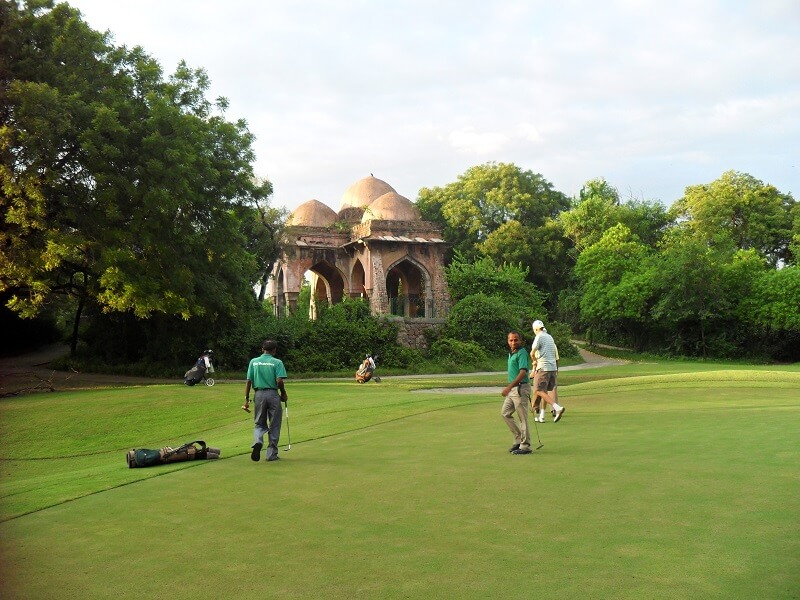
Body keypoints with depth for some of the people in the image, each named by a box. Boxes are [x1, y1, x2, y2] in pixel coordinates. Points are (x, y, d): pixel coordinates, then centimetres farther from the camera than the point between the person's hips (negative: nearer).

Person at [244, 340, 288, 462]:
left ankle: (257, 442, -15)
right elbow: (279, 381, -15)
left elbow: (249, 381, 2)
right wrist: (283, 394, 2)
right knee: (274, 426, 9)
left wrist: (246, 399, 6)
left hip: (259, 394, 3)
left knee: (259, 424, 15)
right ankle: (271, 454, 12)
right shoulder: (277, 362, -5)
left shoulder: (253, 362, 5)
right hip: (273, 394, -3)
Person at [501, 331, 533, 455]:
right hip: (513, 389, 10)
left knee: (522, 418, -3)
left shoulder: (521, 353, -15)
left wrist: (509, 387, -28)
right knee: (505, 413, 12)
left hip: (521, 388, -10)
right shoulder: (511, 353, 14)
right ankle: (518, 439, 18)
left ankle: (525, 446, 4)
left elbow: (523, 372, -24)